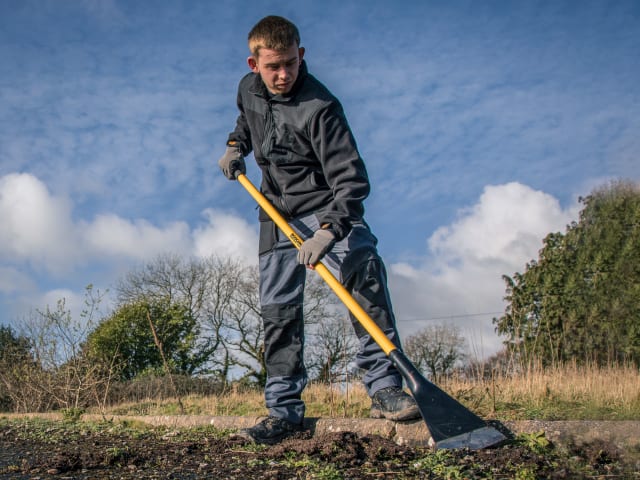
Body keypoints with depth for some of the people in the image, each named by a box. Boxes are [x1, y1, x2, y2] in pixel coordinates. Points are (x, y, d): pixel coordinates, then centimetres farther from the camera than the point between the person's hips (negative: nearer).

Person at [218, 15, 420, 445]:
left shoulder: (319, 107, -23)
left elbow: (351, 178, -30)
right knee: (278, 308, 0)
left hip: (328, 208, -5)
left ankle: (384, 386, -23)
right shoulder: (248, 90, -1)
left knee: (364, 270, -29)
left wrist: (329, 232, -42)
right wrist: (236, 146, 7)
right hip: (278, 214, 5)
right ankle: (285, 410, 9)